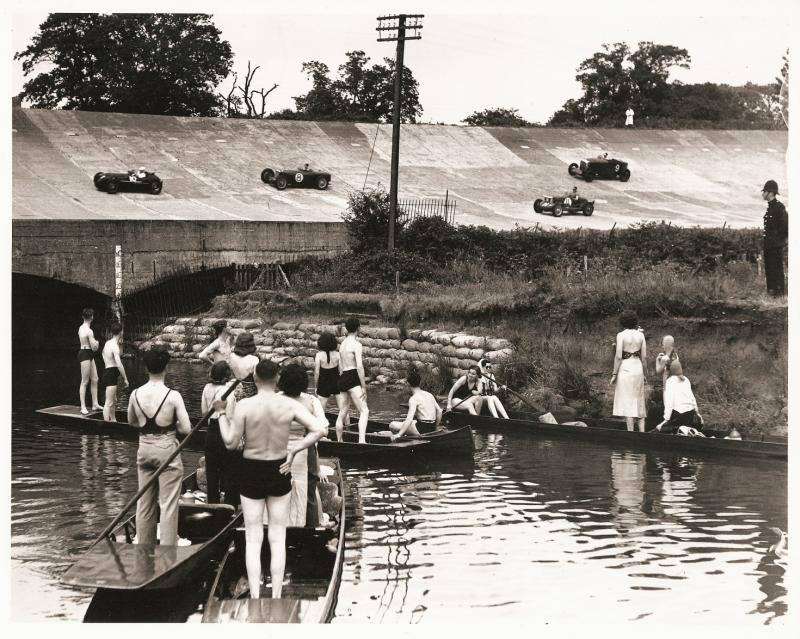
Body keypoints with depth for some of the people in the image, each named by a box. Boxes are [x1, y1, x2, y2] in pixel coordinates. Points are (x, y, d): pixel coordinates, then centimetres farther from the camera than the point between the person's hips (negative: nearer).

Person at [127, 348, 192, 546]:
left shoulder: (136, 394, -4)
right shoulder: (172, 396, -16)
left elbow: (131, 421, 14)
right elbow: (186, 429, -13)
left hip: (144, 450, 5)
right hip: (167, 450, -4)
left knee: (144, 503, 16)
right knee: (168, 505, 1)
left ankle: (144, 546, 26)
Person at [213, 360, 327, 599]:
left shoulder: (244, 406, -15)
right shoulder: (289, 405, -9)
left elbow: (230, 443, -9)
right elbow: (319, 429, -11)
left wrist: (222, 413, 3)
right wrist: (293, 449, -4)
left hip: (251, 472, -1)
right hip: (279, 472, 1)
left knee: (253, 539, 6)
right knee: (278, 538, 11)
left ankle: (255, 598, 2)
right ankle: (276, 597, 12)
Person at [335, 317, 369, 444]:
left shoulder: (342, 344, 17)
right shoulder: (356, 344, -8)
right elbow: (359, 367, -15)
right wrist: (363, 386, -13)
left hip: (342, 378, 8)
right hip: (353, 378, -8)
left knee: (342, 413, 16)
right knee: (364, 411, -15)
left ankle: (339, 442, 24)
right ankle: (362, 440, -32)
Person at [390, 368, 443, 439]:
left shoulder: (413, 398, -13)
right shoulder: (429, 394, 9)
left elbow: (409, 419, -24)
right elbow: (439, 411, 12)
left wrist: (399, 434, -27)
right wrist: (436, 427, 24)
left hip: (422, 430, -8)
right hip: (432, 428, 8)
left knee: (392, 425, -6)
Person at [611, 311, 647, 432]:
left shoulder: (621, 335, -9)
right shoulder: (640, 334, 4)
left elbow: (618, 356, -13)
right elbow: (644, 356, 5)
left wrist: (614, 374, -7)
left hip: (625, 367, -5)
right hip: (638, 367, 5)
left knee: (627, 402, -3)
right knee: (639, 401, 13)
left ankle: (631, 432, -6)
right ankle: (642, 431, 9)